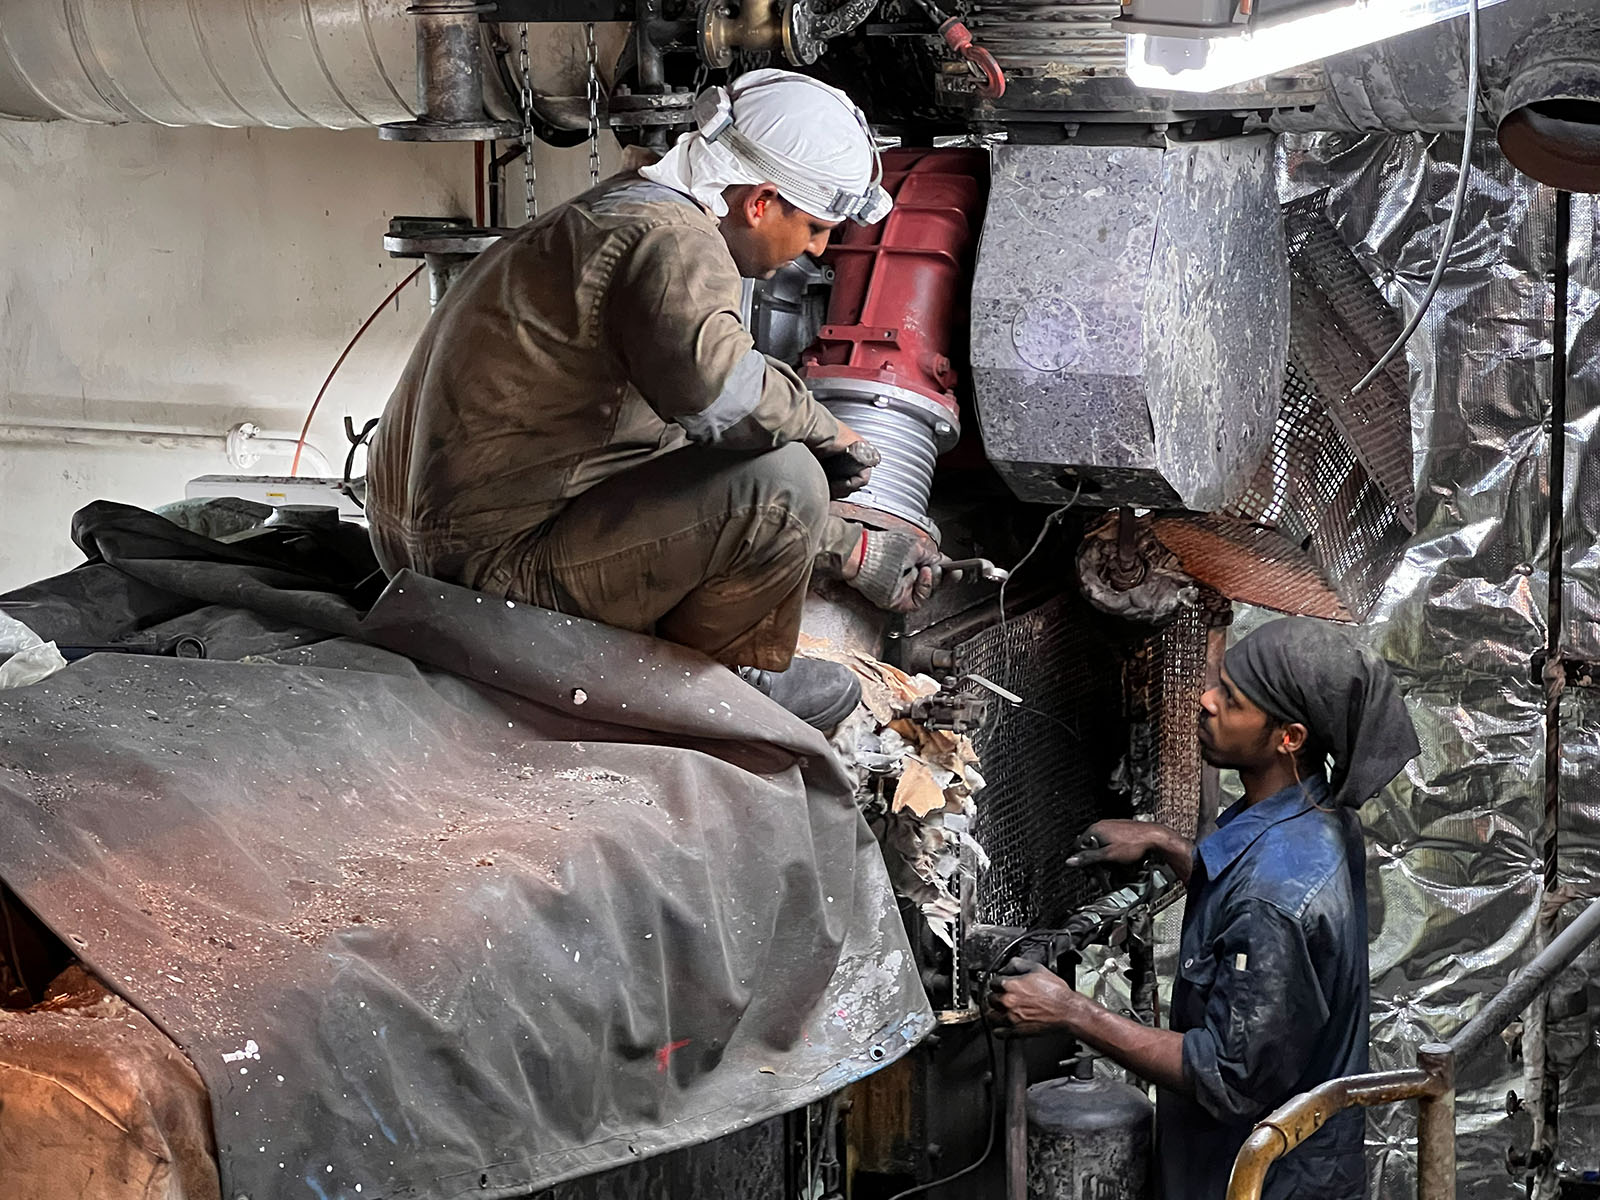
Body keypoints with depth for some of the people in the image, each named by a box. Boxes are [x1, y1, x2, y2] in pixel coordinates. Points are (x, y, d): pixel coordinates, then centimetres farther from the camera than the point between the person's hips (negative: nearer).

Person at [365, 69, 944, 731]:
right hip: (496, 557, -11)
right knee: (780, 480, -20)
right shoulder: (672, 237, -19)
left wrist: (854, 552, 28)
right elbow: (712, 385, -40)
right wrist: (825, 429, -18)